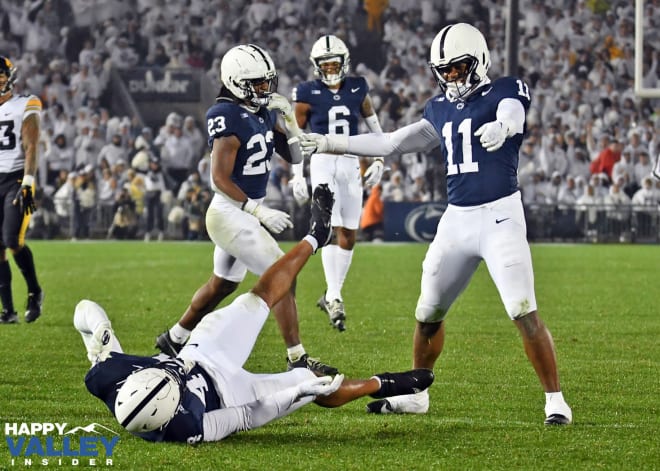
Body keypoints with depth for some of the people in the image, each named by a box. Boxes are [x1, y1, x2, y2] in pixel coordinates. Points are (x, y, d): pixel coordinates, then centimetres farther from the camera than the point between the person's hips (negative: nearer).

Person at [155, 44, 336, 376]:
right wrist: (259, 212, -23)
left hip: (246, 213, 10)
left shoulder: (264, 112, 5)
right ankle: (297, 360, -5)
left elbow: (295, 157, 11)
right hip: (231, 214, -10)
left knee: (223, 284, 23)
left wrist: (289, 122, -5)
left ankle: (174, 339, 40)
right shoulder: (229, 119, -21)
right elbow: (220, 179, -21)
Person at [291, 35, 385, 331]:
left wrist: (379, 161, 10)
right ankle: (334, 297, -19)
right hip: (322, 163, -4)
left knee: (349, 235, 5)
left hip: (351, 165, 4)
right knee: (332, 230, -16)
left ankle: (332, 295, 16)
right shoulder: (308, 94, -2)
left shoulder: (357, 90, 5)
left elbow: (373, 124, 16)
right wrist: (297, 176, 0)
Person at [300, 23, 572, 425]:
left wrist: (501, 127, -54)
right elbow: (392, 143, 22)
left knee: (525, 313, -14)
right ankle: (416, 394, 30)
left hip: (500, 216, -7)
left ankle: (555, 400, -6)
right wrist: (332, 144, 22)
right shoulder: (441, 109, 14)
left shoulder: (506, 92, -5)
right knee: (428, 313, 13)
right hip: (456, 221, 7)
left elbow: (511, 116, -29)